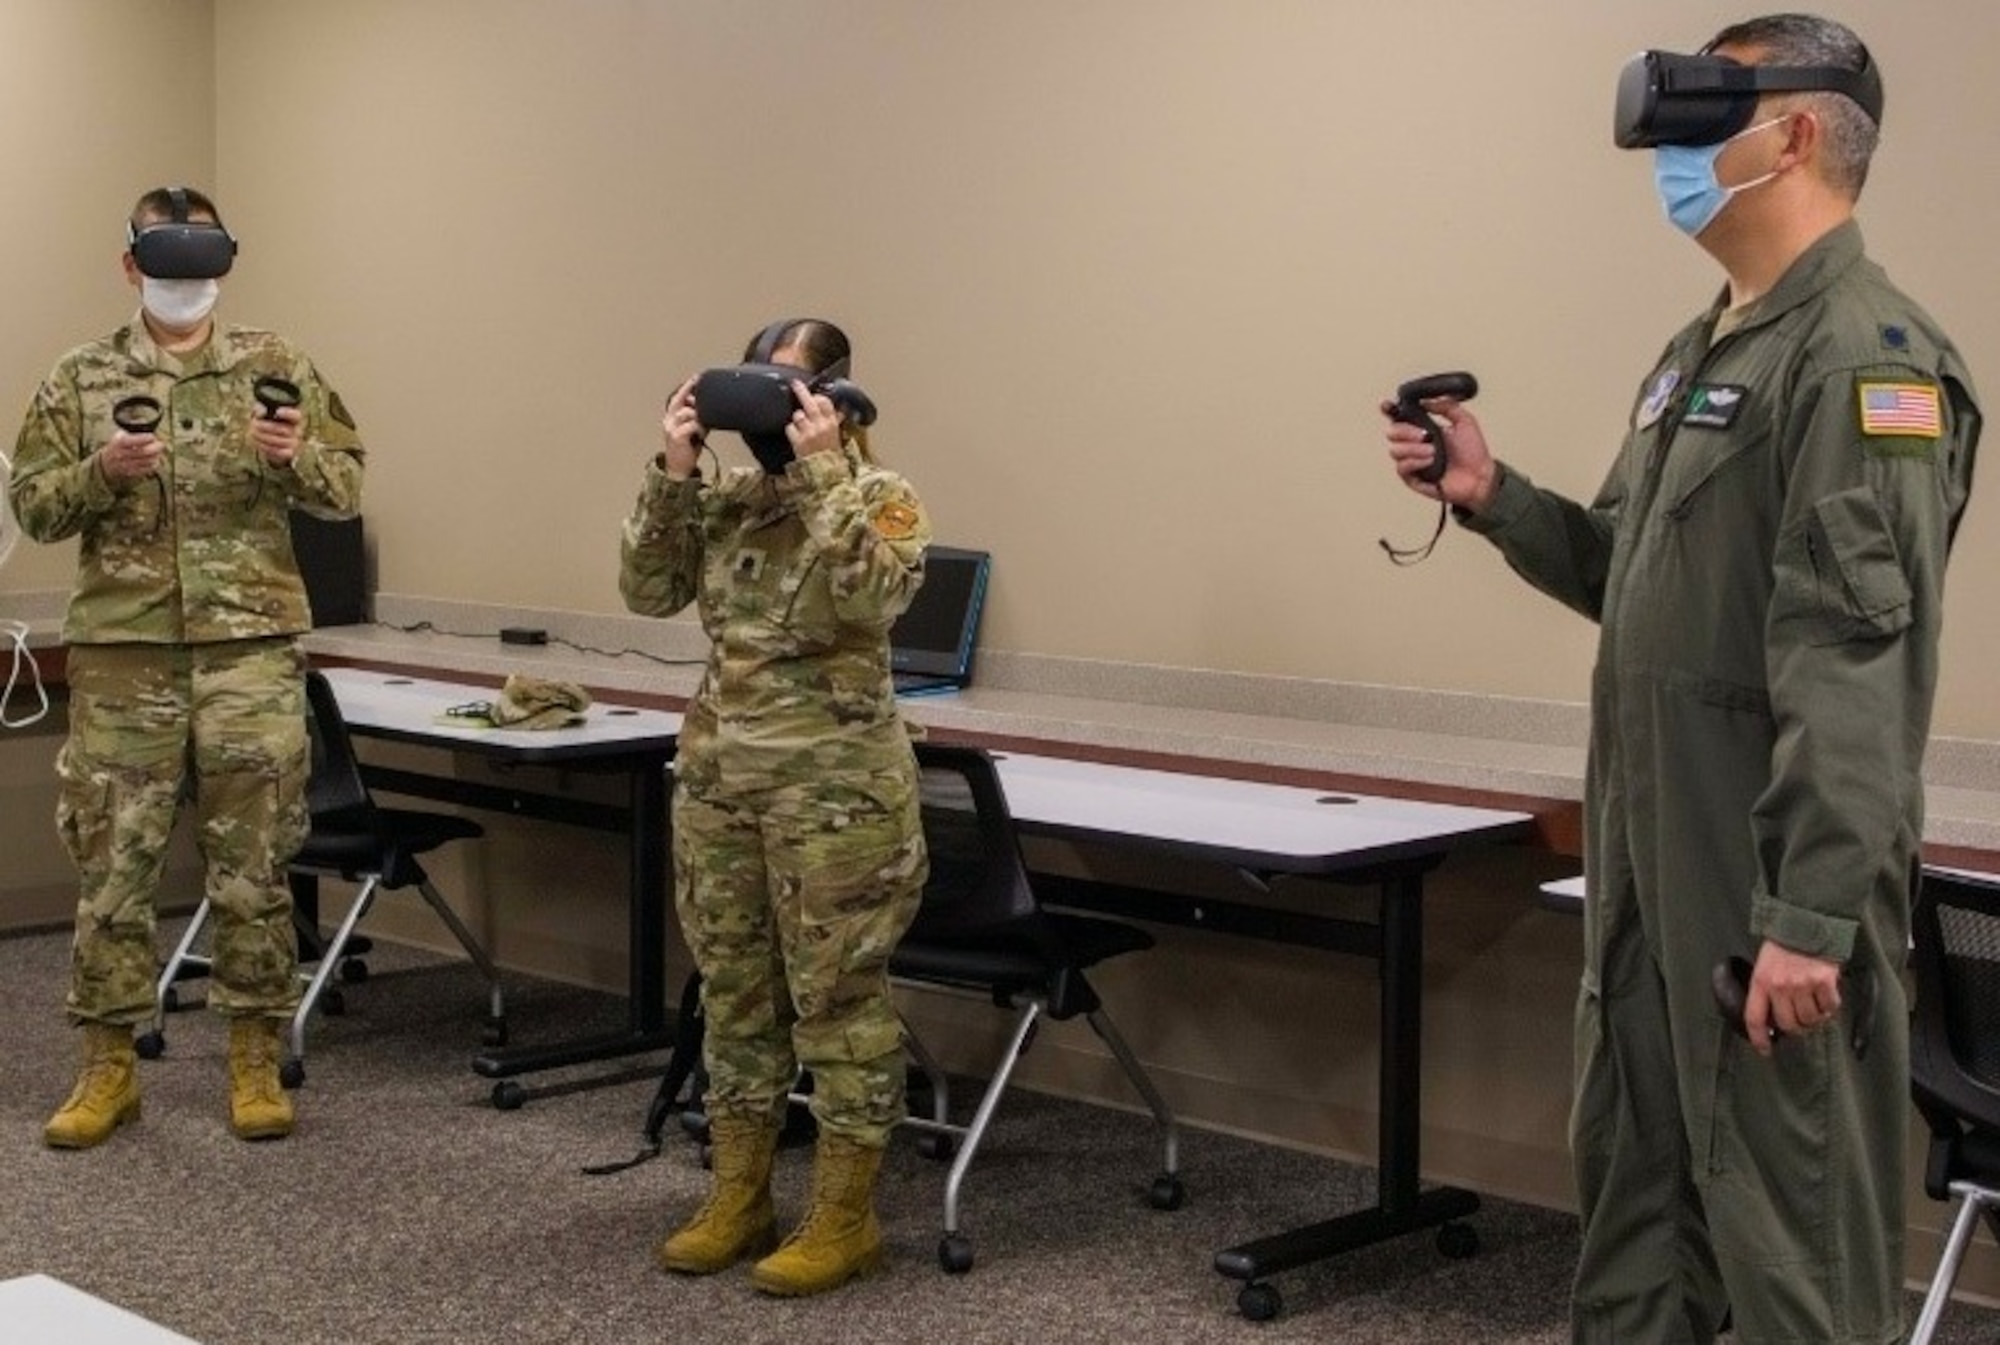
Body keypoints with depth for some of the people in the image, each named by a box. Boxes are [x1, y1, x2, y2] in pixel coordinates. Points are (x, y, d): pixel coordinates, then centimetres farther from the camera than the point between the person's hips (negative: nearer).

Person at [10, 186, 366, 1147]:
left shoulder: (276, 369, 6)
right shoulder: (79, 381, 7)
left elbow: (345, 487, 5)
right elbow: (32, 507, 4)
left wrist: (296, 456, -15)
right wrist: (100, 473, -14)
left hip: (251, 649, 0)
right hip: (122, 653, 1)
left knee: (253, 866, 4)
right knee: (113, 862, 5)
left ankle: (255, 1064, 16)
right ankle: (107, 1068, 16)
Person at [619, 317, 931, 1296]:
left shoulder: (882, 498, -6)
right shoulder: (727, 498, 9)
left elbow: (869, 599, -23)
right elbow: (649, 592, 2)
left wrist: (824, 474, -24)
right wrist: (673, 474, -7)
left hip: (833, 786, -6)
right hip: (717, 775, 6)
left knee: (836, 995, 0)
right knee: (733, 989, 13)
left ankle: (844, 1218, 10)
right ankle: (737, 1200, 25)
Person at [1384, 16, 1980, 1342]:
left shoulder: (1865, 354, -15)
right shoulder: (1704, 350, 15)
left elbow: (1852, 658, -22)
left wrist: (1808, 912, -26)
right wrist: (1494, 497, 5)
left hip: (1768, 876, -9)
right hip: (1653, 855, 9)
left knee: (1789, 1218, 0)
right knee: (1634, 1184, 18)